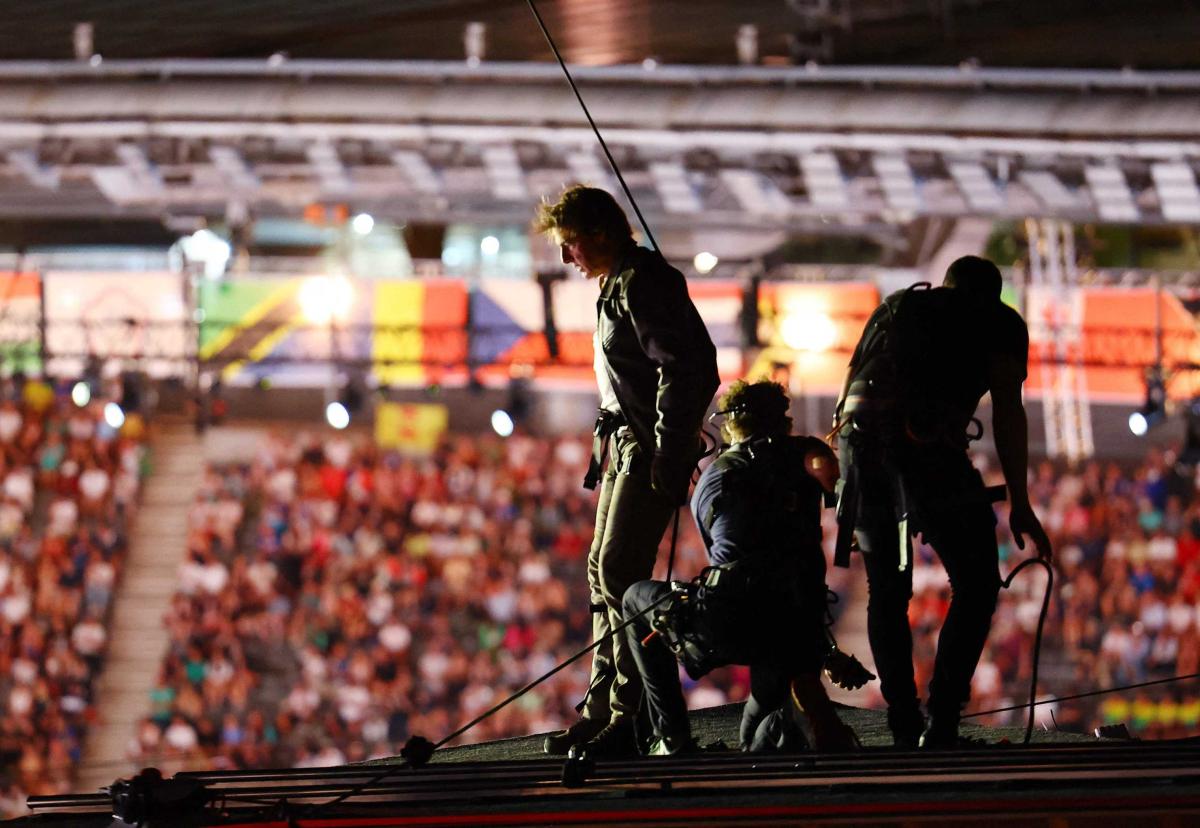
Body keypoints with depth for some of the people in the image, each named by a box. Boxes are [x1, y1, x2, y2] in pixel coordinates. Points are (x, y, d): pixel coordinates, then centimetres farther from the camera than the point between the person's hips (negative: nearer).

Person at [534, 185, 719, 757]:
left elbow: (683, 369, -23)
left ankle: (631, 719, -13)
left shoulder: (641, 285, -15)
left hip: (653, 450, -11)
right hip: (627, 446, 11)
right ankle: (603, 711, 13)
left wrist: (666, 458, -24)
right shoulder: (618, 284, 17)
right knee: (603, 571, 10)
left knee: (620, 572, -14)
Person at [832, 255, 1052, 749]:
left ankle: (904, 730, 11)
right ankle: (940, 725, -8)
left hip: (860, 431, 5)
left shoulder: (895, 306, 34)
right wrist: (1019, 504, 5)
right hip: (928, 439, -5)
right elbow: (1007, 410, 7)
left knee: (886, 592, 16)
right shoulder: (1000, 322, 21)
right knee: (976, 586, 5)